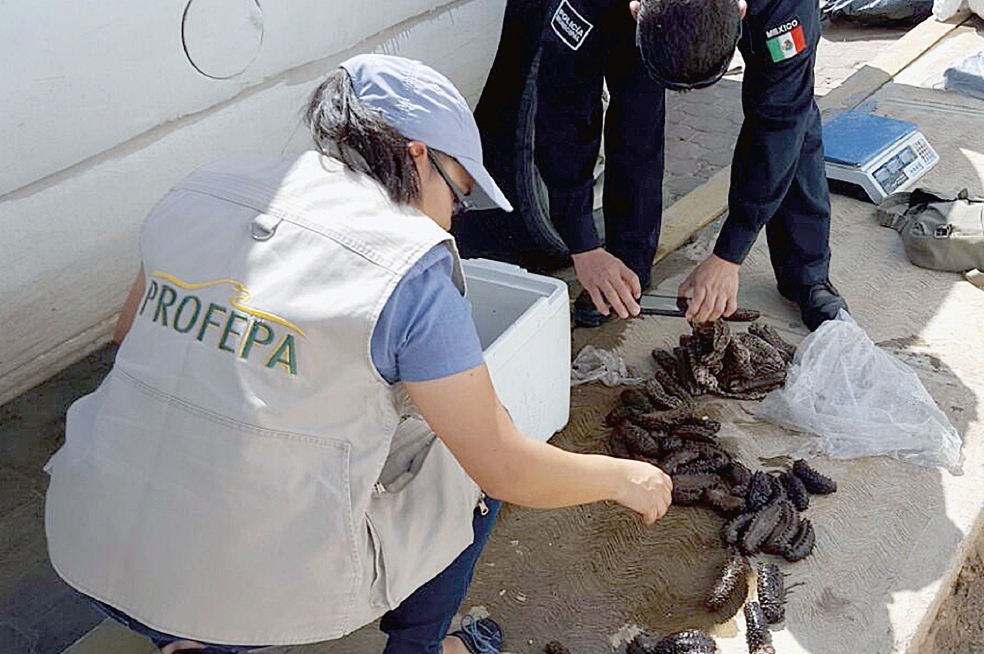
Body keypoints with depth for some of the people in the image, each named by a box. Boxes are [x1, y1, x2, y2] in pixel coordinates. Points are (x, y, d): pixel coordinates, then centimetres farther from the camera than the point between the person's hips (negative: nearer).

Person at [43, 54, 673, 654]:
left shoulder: (201, 190, 1)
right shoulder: (408, 268, -15)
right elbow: (508, 471, -10)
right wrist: (624, 476, 8)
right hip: (260, 592, -5)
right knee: (467, 459, 14)